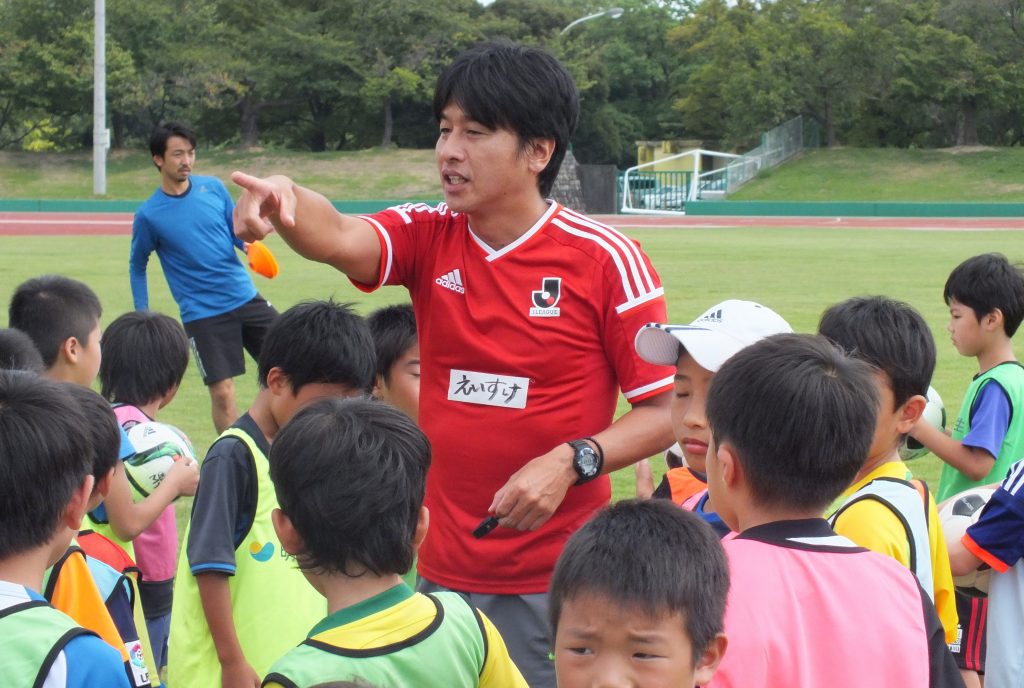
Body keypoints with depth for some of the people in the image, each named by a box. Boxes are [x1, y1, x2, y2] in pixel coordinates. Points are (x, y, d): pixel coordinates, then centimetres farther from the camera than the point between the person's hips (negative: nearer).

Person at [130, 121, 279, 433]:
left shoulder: (214, 187, 2)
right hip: (202, 313, -4)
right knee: (222, 392, -5)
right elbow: (137, 266, 7)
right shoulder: (148, 215, -6)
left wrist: (250, 245, -9)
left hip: (246, 297, 4)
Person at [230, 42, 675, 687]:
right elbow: (340, 239, -20)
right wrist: (286, 199, -41)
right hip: (440, 566, 4)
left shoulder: (606, 259, -9)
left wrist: (573, 461, -20)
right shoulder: (428, 236, 1)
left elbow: (668, 408, -6)